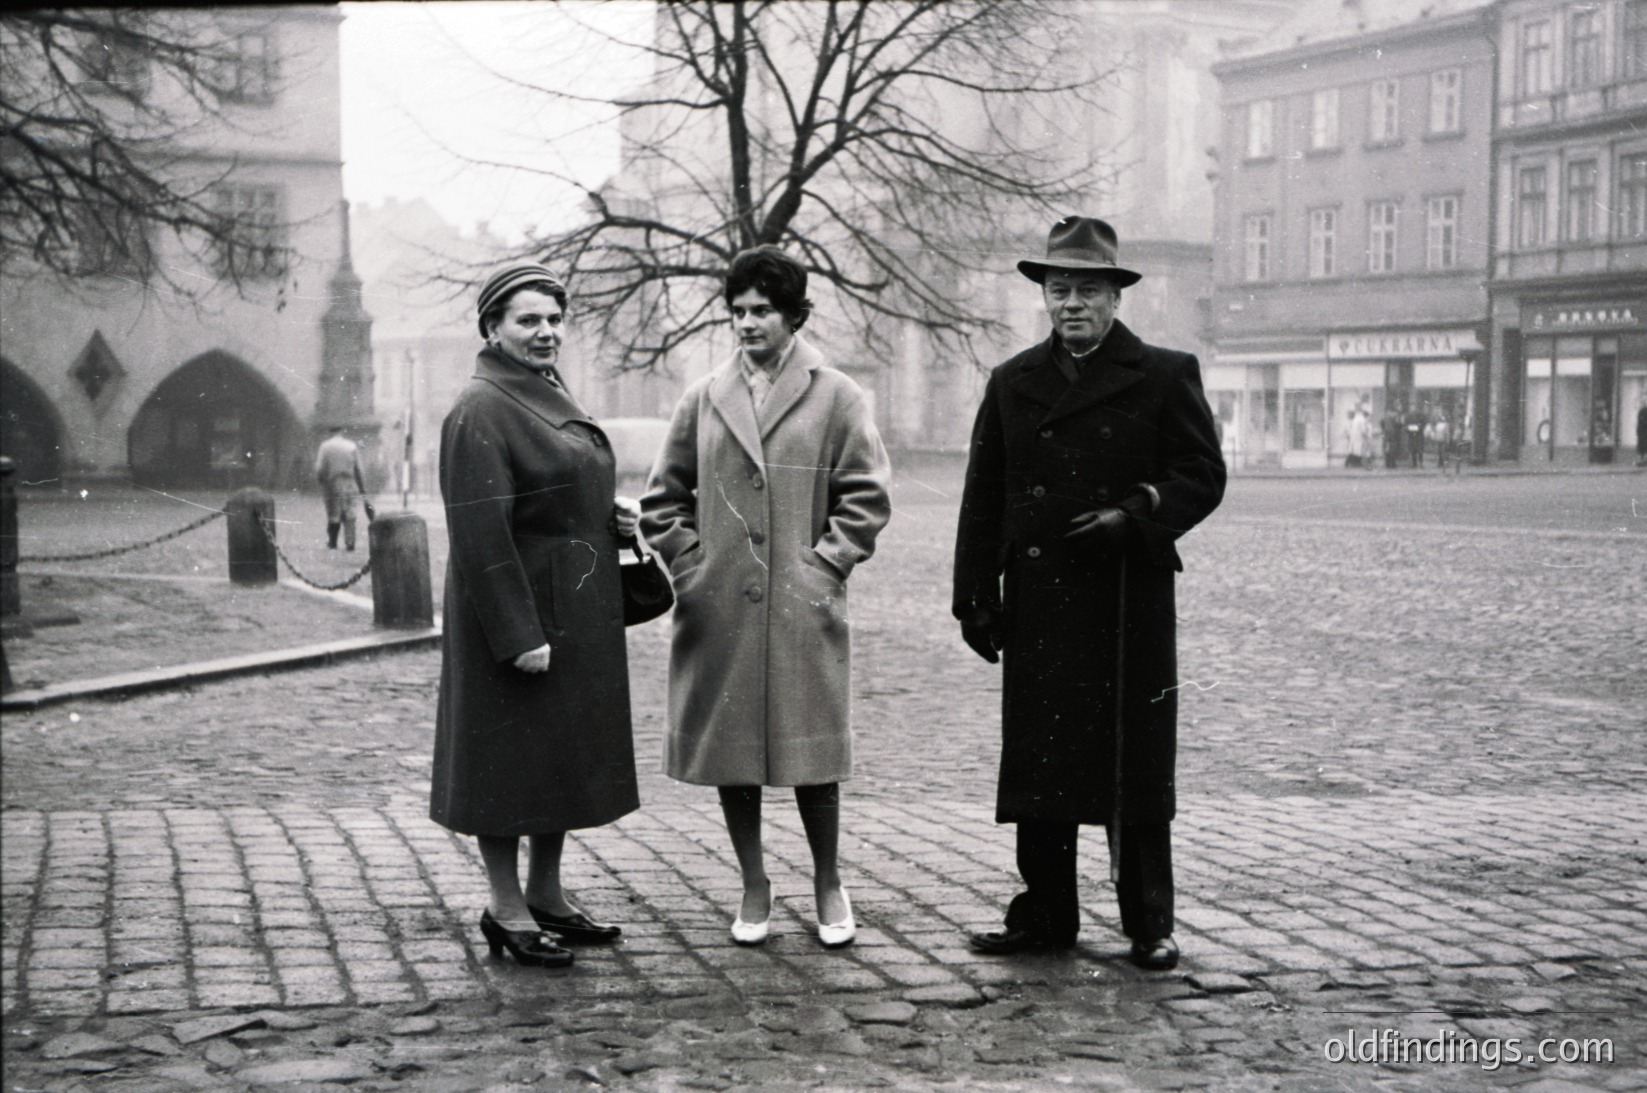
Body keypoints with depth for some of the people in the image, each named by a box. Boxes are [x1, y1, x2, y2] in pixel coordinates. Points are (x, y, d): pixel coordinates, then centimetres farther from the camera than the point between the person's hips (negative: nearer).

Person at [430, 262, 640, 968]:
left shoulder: (552, 399, 13)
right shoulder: (480, 413, -16)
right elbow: (480, 530, -21)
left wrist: (613, 520, 4)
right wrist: (517, 636, -24)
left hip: (574, 613, 9)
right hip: (517, 611, -9)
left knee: (565, 754, 14)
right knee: (509, 755, 0)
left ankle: (546, 894, 26)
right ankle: (506, 909, 11)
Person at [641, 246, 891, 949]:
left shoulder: (835, 397, 1)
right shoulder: (704, 399, 8)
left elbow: (865, 496, 1)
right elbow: (663, 496, 14)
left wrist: (825, 566, -6)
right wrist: (689, 563, 2)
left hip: (802, 610, -2)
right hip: (718, 609, 3)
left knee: (811, 753, 3)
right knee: (728, 750, 7)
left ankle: (828, 885, 21)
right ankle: (754, 887, 22)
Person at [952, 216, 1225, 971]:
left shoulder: (1164, 376, 3)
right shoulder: (1013, 383, 12)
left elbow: (1202, 476, 2)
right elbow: (982, 499, 11)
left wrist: (1135, 516, -14)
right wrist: (976, 596, 5)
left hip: (1130, 603, -3)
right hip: (1038, 604, 3)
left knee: (1136, 764, 2)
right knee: (1038, 759, 6)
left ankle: (1149, 926, 12)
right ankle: (1044, 917, 16)